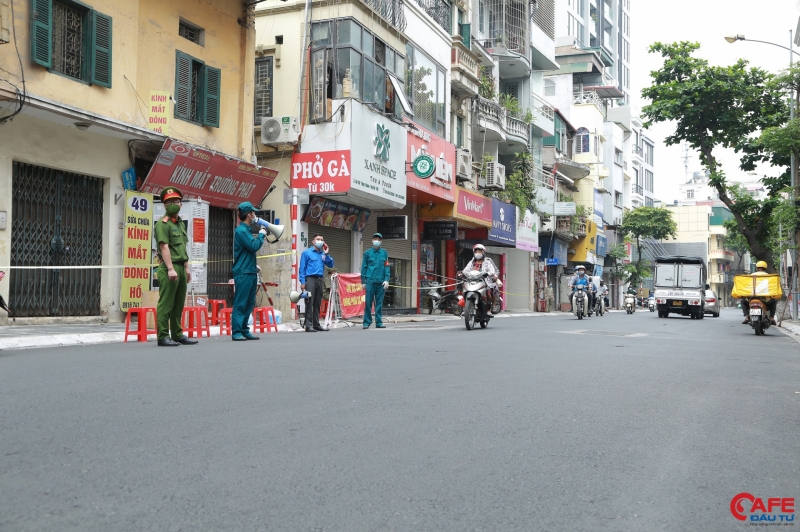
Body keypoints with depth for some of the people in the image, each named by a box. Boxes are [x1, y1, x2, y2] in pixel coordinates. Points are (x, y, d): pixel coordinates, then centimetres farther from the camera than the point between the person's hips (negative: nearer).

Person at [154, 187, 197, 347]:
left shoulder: (181, 224, 19)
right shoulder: (162, 224, -6)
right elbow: (164, 247, -14)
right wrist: (170, 269, -22)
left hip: (181, 268, 8)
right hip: (168, 269, -8)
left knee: (178, 305, 12)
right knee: (166, 304, -7)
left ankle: (177, 335, 18)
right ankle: (163, 337, -4)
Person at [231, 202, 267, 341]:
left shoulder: (247, 230, 17)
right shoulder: (241, 231, -12)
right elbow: (254, 246, -19)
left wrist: (254, 266, 17)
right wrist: (261, 234, -3)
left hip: (250, 272, 9)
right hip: (243, 272, -9)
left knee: (249, 304, 10)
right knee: (240, 304, -8)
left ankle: (244, 330, 15)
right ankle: (236, 332, -5)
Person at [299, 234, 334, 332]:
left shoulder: (323, 254, 17)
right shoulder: (307, 253, 1)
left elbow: (331, 265, 9)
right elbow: (302, 268, -3)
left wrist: (326, 254, 0)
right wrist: (302, 282, -11)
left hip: (320, 280, 6)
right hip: (310, 279, -5)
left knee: (317, 303, 9)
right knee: (309, 303, -8)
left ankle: (316, 324, 16)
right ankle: (308, 325, -8)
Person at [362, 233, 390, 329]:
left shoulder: (384, 253, 10)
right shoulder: (367, 252, 6)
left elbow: (387, 267, 7)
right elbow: (364, 267, 6)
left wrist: (386, 280, -3)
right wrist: (363, 281, 2)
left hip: (381, 282, 2)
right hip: (370, 281, -2)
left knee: (379, 303, 5)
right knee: (368, 303, -2)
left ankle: (379, 322, 11)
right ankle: (367, 322, 4)